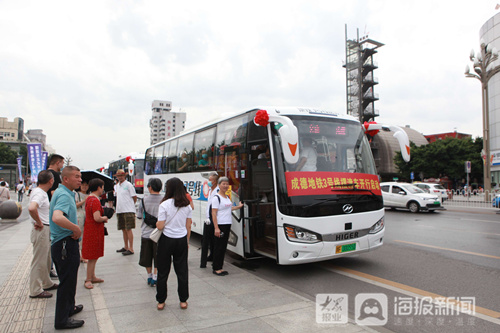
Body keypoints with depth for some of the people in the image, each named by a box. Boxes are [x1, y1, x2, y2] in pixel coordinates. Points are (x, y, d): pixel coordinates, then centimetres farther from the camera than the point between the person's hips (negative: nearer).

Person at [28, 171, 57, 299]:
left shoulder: (41, 192, 11)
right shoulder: (39, 193, -20)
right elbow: (31, 208, -39)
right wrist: (39, 222, -25)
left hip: (45, 230, 10)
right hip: (41, 231, -10)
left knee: (46, 259, 21)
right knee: (39, 261, 0)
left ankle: (47, 283, 35)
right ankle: (35, 290, 11)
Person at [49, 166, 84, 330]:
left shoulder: (61, 192, 12)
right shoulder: (64, 195, -22)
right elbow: (57, 218, -40)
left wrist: (73, 221, 13)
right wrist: (76, 228, -28)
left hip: (59, 243, 11)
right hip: (66, 244, -11)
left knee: (66, 279, 24)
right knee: (67, 281, 1)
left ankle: (69, 307, 41)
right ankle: (62, 320, 13)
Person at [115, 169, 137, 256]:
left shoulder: (128, 185, -8)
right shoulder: (117, 185, 14)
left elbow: (134, 197, -5)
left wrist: (129, 205, 4)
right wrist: (118, 207, 15)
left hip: (128, 211, -7)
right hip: (119, 211, 7)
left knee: (128, 229, -7)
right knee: (123, 229, 14)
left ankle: (131, 249, -2)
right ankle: (125, 247, 25)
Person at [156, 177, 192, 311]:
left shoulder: (164, 205, -13)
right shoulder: (187, 206, 0)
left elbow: (160, 226, -14)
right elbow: (188, 226, 5)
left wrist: (156, 223, 8)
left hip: (167, 240, -3)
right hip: (182, 240, 3)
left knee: (163, 272, 11)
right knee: (182, 271, 12)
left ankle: (161, 301, 21)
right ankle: (183, 301, 19)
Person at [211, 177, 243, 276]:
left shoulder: (227, 197, 15)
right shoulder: (216, 198, -10)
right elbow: (214, 214, -15)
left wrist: (238, 206, 31)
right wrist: (216, 228, -20)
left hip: (227, 225, 8)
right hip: (220, 225, -8)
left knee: (224, 246, 11)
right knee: (218, 247, -2)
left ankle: (219, 267, 20)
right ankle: (216, 268, 7)